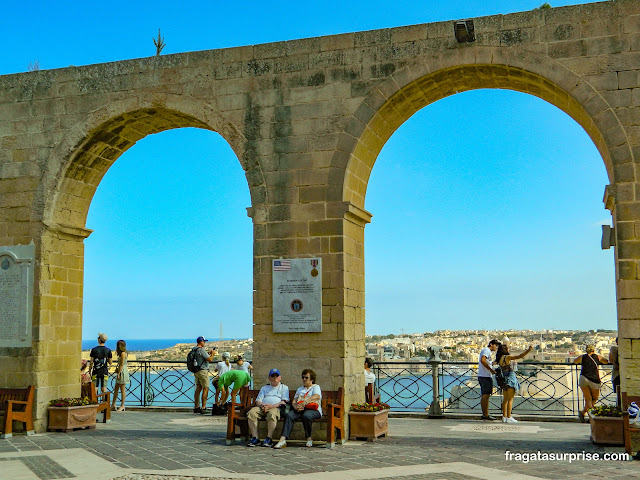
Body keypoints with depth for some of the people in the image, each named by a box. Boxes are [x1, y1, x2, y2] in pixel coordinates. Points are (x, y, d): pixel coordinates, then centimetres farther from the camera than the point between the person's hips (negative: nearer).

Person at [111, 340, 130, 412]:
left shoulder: (123, 353, -15)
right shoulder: (122, 353, 15)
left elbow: (121, 365, -18)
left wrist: (118, 373, -18)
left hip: (123, 372, -10)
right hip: (121, 372, 10)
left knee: (122, 389, -4)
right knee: (116, 389, 13)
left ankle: (122, 406, 1)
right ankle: (113, 405, 18)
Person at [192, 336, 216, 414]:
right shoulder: (201, 350, -16)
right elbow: (210, 359, -17)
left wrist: (208, 353, 20)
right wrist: (212, 353, 0)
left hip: (196, 372, 9)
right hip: (203, 371, -9)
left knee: (198, 389, 12)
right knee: (205, 389, -6)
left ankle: (196, 407, 14)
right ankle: (203, 408, -8)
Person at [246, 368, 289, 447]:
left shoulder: (284, 387, 21)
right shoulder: (264, 388, 32)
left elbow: (284, 402, 4)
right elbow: (258, 400, 20)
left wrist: (271, 406, -11)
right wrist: (261, 405, -6)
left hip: (276, 408, -3)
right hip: (262, 407, 4)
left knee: (272, 414, -40)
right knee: (251, 412, -29)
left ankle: (269, 439, -35)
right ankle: (255, 438, -28)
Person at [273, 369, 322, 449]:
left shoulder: (316, 387, 13)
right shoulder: (300, 389, 31)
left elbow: (317, 396, -10)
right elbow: (294, 401, 18)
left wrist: (305, 402, -26)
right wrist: (296, 406, -8)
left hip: (313, 410, -4)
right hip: (299, 409, 4)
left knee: (306, 416, -38)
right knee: (289, 415, -27)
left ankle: (309, 438, -17)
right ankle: (282, 440, -39)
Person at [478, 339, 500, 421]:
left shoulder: (486, 351, 26)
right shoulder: (486, 350, -7)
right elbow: (482, 360, -23)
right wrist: (491, 369, -20)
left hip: (482, 376, 11)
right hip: (485, 376, -11)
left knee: (484, 395, 11)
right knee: (486, 395, -10)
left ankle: (485, 414, 15)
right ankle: (486, 415, -10)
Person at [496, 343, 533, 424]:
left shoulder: (500, 358, 6)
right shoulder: (507, 357, -16)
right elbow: (520, 356, -22)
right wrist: (529, 350, -20)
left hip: (504, 378, 8)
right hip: (510, 378, -8)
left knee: (505, 399, 13)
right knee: (510, 399, -4)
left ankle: (504, 417, 16)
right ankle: (508, 418, -4)